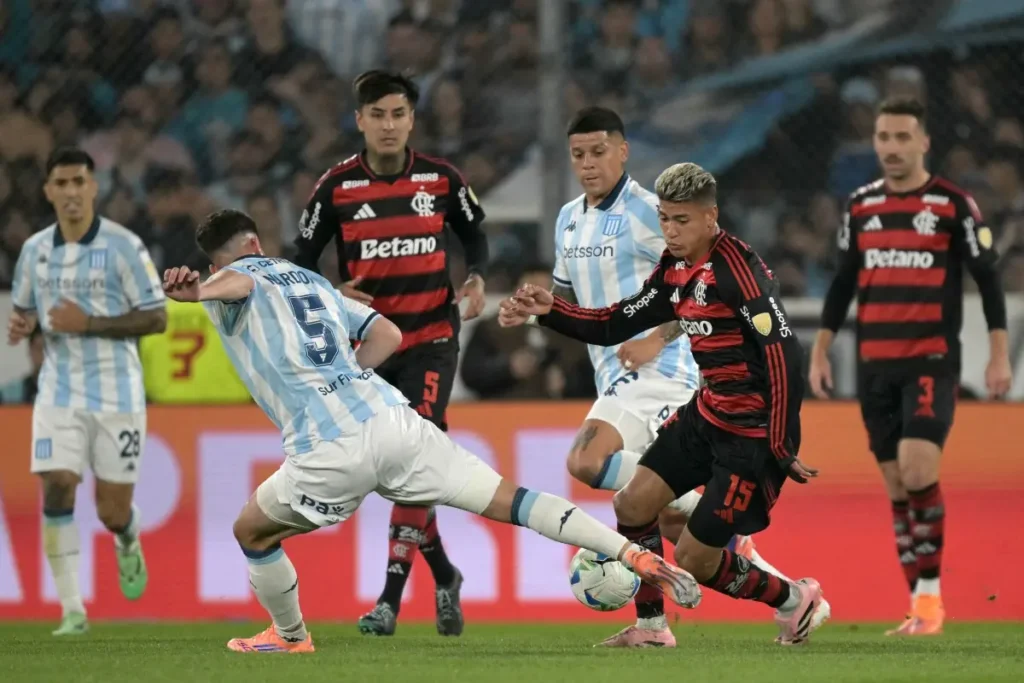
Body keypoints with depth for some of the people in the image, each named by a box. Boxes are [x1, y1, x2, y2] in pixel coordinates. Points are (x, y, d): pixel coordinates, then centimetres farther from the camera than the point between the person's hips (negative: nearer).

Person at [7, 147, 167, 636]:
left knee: (113, 511, 2)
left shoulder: (122, 245, -9)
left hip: (116, 394, -3)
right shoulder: (35, 250, 5)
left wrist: (88, 323, -19)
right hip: (59, 390, 3)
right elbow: (24, 309, 20)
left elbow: (156, 318, -9)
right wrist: (19, 326, -6)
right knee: (56, 491, -14)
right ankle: (72, 610, -8)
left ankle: (128, 544, 41)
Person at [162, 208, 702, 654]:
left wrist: (198, 292, -40)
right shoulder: (309, 280, 29)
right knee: (509, 501, 2)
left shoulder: (231, 282, 11)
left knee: (253, 532, 22)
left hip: (330, 451, -5)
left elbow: (237, 283, -17)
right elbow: (388, 334, 26)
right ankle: (634, 555, -9)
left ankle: (290, 637, 36)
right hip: (391, 416, 5)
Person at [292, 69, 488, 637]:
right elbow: (302, 261, 4)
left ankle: (391, 598, -15)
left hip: (431, 339, -2)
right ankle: (443, 577, 27)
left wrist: (476, 277, -6)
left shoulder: (441, 179, -1)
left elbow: (474, 235, 14)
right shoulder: (336, 187, -3)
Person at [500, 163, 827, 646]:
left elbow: (784, 354, -24)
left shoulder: (735, 269, -21)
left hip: (753, 433, -9)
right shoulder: (675, 270, 7)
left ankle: (794, 601, 19)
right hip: (706, 416, 9)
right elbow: (615, 326, 13)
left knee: (694, 559, -4)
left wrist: (782, 448, -23)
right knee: (633, 505, 3)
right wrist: (548, 311, -1)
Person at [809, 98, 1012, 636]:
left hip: (931, 362, -5)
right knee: (896, 486, 4)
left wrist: (999, 355, -8)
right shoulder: (860, 206, 9)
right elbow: (843, 283, 17)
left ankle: (931, 595, -10)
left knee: (917, 472, -20)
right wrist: (821, 350, 12)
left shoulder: (954, 204, -3)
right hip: (874, 365, 5)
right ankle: (920, 605, 9)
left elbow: (988, 279, -2)